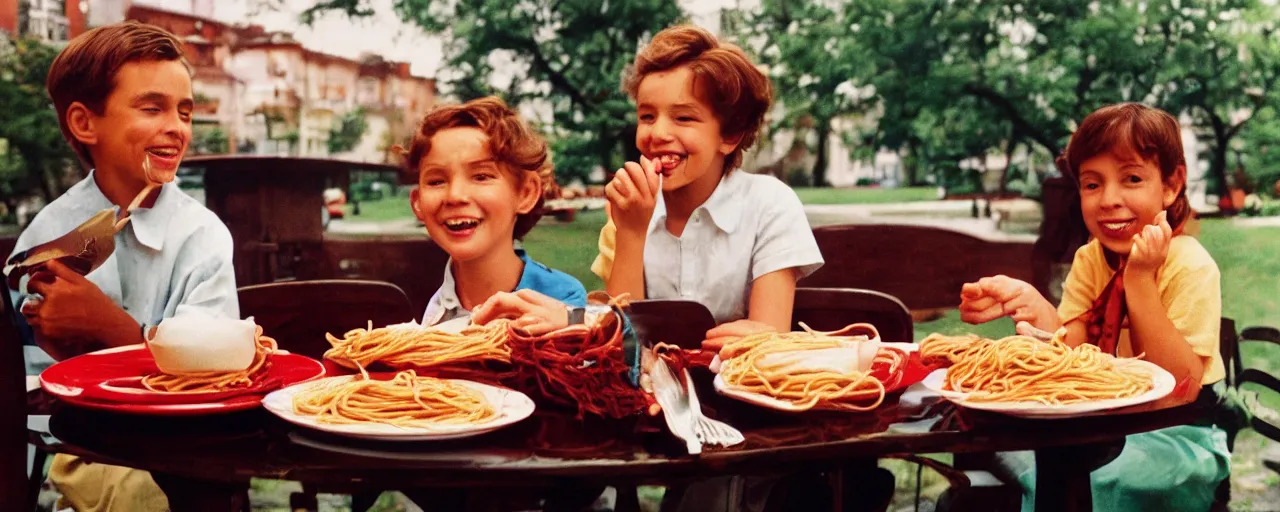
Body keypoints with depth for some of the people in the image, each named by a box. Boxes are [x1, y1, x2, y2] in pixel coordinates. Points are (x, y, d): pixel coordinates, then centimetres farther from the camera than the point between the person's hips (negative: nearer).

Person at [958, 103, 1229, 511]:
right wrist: (1032, 305, -26)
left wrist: (1139, 280, -26)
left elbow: (1184, 383, -20)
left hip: (1180, 436, -5)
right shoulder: (1090, 260, 2)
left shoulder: (1190, 266, -15)